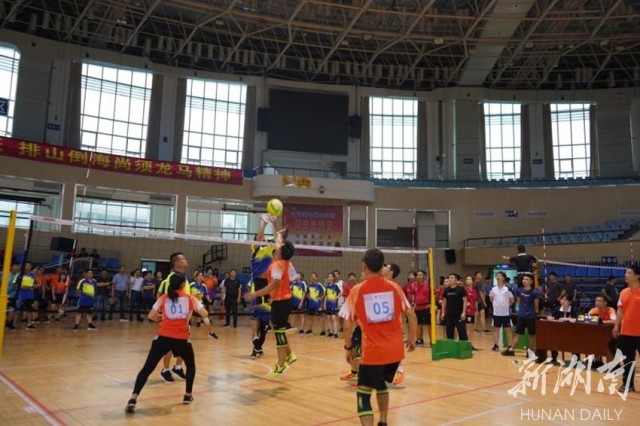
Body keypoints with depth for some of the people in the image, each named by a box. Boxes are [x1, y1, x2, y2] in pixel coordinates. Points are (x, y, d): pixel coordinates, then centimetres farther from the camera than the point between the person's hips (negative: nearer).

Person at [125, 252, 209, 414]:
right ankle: (187, 395, 26)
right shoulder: (190, 298, 4)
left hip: (163, 338, 1)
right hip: (181, 339, -1)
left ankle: (133, 400, -12)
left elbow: (151, 316, 3)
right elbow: (204, 314, 4)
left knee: (147, 369, 2)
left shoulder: (164, 298, 7)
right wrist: (196, 305, 24)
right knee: (191, 365, 24)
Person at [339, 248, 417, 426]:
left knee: (364, 394, 2)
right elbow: (412, 316, 5)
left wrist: (348, 348, 9)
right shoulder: (394, 287, 1)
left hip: (373, 352, -4)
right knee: (381, 384, 28)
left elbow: (348, 326, -5)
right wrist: (412, 340, 18)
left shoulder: (357, 291, -6)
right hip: (396, 350, 4)